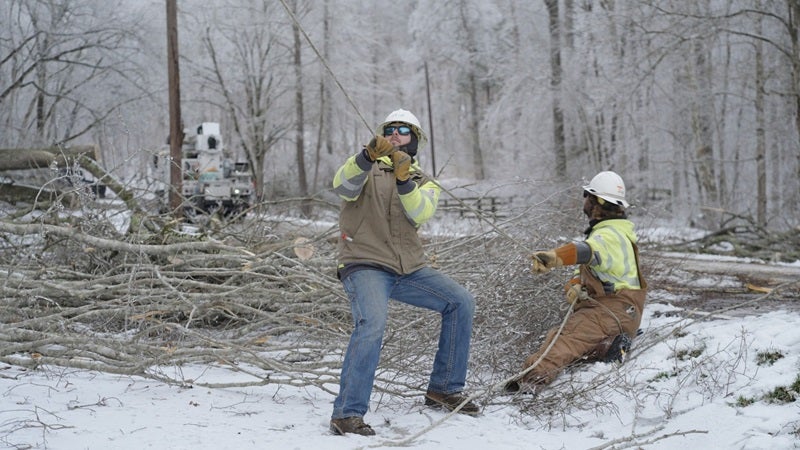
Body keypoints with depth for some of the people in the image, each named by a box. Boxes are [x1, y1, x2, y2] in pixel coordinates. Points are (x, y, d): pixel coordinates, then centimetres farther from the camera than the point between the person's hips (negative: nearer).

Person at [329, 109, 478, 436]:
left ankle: (443, 388, 8)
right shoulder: (366, 167, 8)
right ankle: (347, 414, -28)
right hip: (365, 265, -5)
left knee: (461, 302, -4)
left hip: (409, 268, 5)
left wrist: (404, 179, -26)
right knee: (372, 323, -30)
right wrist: (368, 156, -33)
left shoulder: (425, 183, 15)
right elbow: (343, 186, -17)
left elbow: (420, 213, -9)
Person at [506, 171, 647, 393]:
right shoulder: (609, 232, 24)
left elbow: (588, 251, -37)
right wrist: (575, 286, -6)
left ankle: (533, 376, -54)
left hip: (615, 309, -11)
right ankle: (606, 346, -16)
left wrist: (553, 257, -56)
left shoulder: (610, 235, -12)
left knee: (569, 337, -31)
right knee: (557, 334, -1)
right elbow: (588, 269, 19)